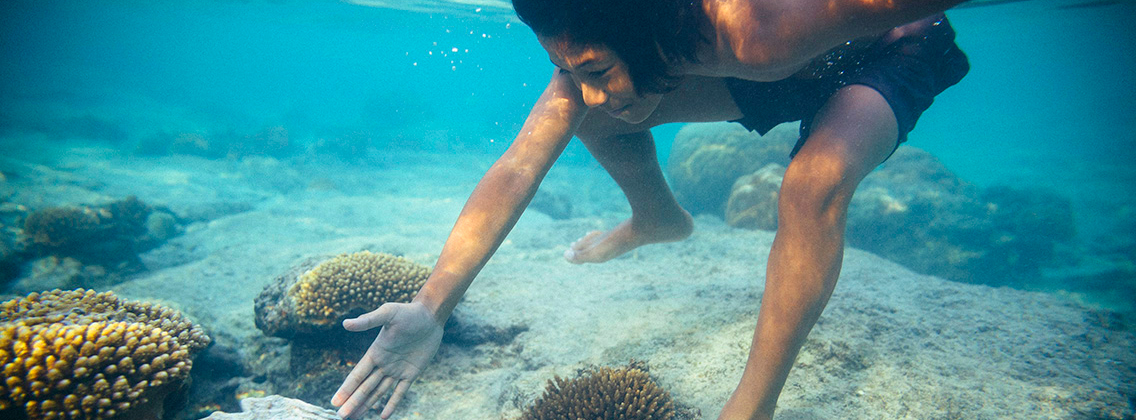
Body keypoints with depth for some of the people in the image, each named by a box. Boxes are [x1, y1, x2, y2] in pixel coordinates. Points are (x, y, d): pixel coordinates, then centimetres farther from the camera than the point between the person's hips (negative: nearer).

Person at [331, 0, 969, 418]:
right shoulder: (592, 53, -23)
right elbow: (517, 169, -28)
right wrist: (433, 306, -35)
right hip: (779, 72, 5)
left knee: (814, 183, -37)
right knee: (604, 119, -6)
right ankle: (661, 220, 25)